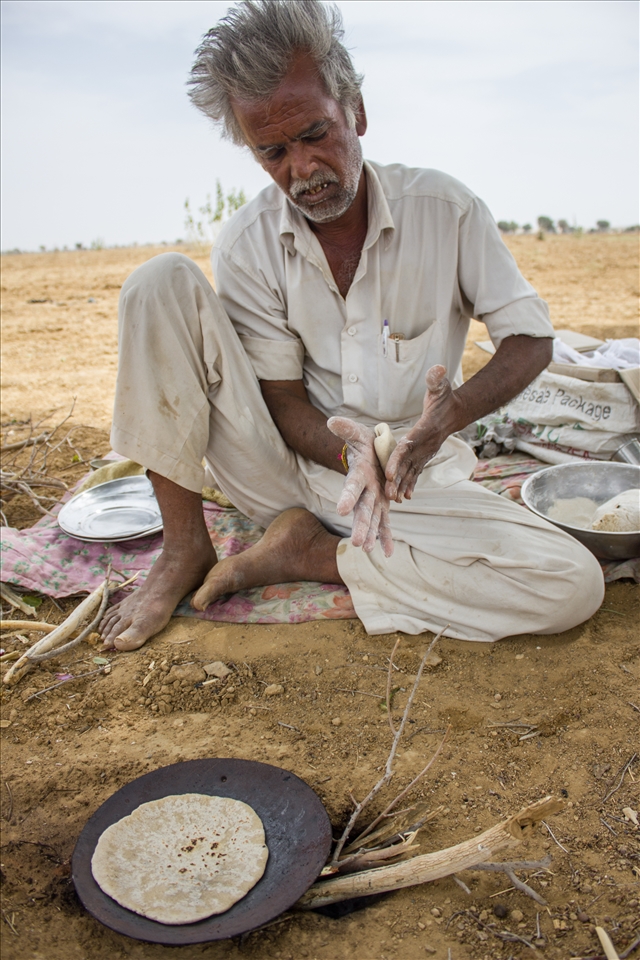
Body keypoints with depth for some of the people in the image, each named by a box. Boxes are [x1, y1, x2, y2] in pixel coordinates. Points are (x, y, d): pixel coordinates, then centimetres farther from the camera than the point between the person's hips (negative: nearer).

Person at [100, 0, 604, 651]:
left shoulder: (445, 209, -6)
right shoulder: (245, 248, -6)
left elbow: (531, 337, -2)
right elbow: (284, 402, -5)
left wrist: (451, 414, -22)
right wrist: (348, 451, -27)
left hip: (414, 476, 1)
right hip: (287, 469, 0)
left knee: (573, 586, -24)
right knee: (162, 282, -18)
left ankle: (312, 554, -13)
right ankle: (184, 548, -11)